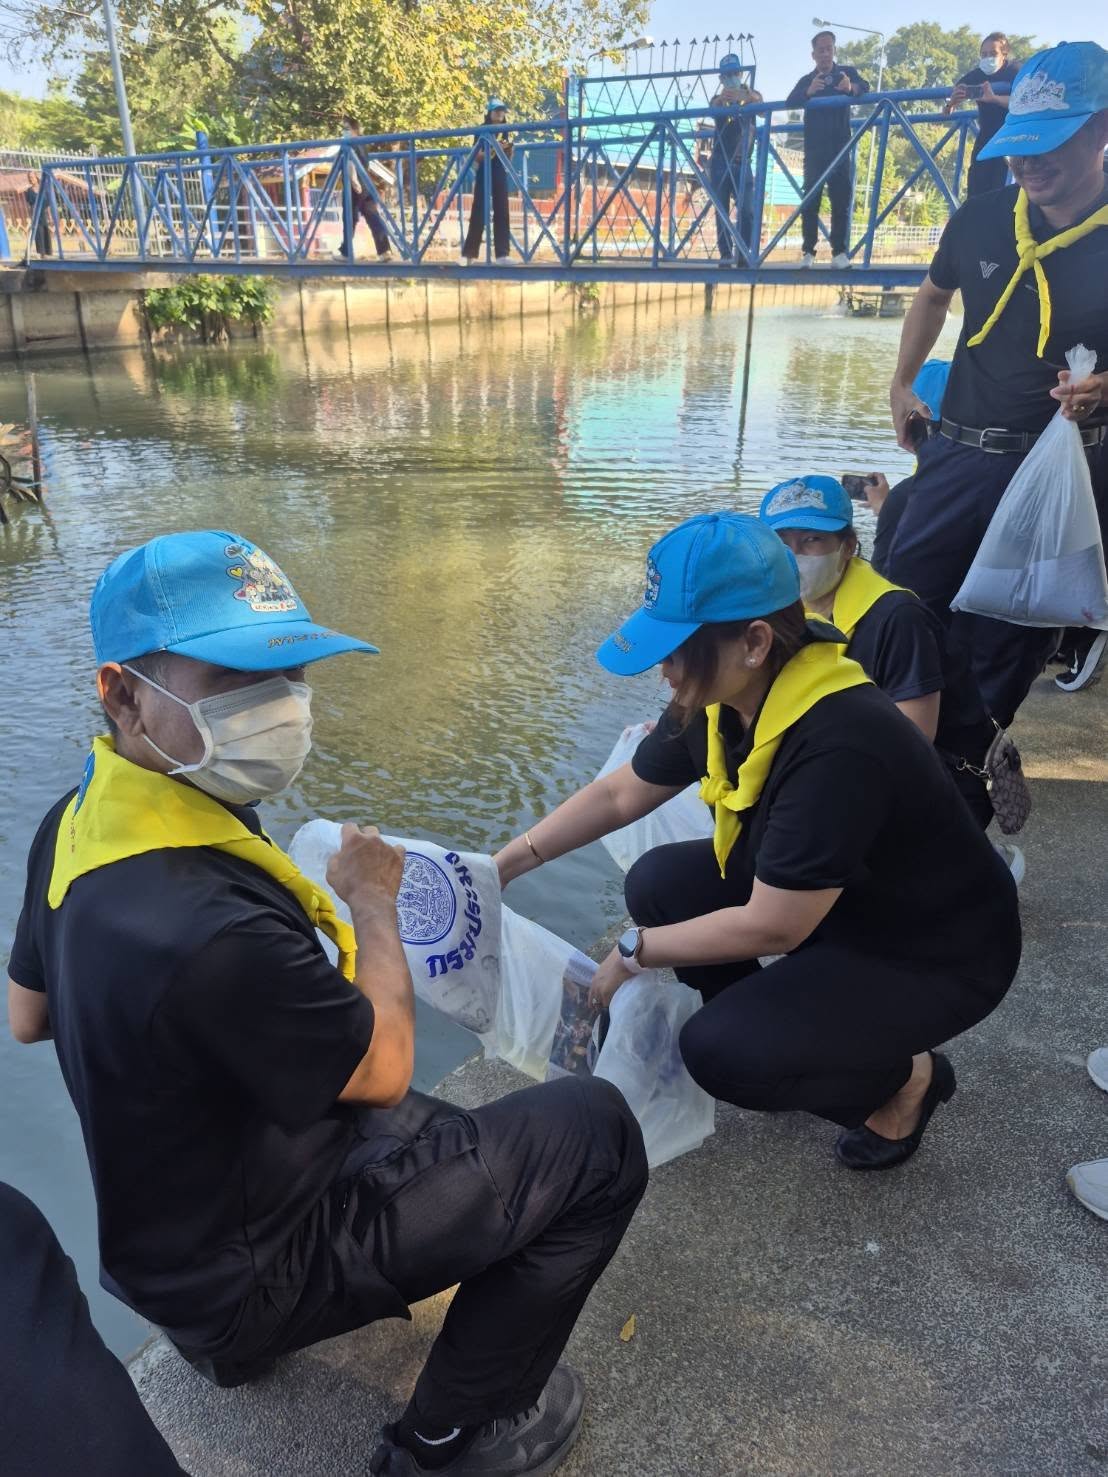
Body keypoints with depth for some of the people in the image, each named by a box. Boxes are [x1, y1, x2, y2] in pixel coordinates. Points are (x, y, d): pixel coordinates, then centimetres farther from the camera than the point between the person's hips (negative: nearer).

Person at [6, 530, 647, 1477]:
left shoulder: (77, 824, -9)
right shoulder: (208, 929, -38)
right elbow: (384, 1069, -21)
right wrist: (375, 901, -8)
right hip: (250, 1275, -8)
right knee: (595, 1131, -9)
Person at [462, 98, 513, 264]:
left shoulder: (504, 132, 11)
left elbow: (508, 159, 14)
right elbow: (479, 157, -10)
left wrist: (509, 148, -6)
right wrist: (495, 149, -23)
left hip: (501, 176, 5)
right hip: (484, 177, -5)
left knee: (502, 213, -1)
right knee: (478, 214, -7)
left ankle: (502, 253, -2)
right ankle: (468, 253, -5)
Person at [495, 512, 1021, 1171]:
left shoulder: (840, 746, -36)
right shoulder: (724, 697, -12)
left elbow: (771, 927, -29)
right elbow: (620, 794, 1)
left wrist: (634, 952, -17)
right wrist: (509, 861, -4)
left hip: (940, 954, -7)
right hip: (835, 899, 8)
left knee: (721, 1051, -21)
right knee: (660, 882, -5)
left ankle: (906, 1076, 7)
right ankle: (778, 1030, 13)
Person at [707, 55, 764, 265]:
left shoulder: (750, 95, 10)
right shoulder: (719, 99, 9)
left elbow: (759, 101, -14)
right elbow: (712, 108, -16)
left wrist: (745, 96, -39)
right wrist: (721, 99, -41)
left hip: (742, 163, 0)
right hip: (720, 162, 0)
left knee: (747, 210, -11)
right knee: (722, 211, -2)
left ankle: (743, 253, -11)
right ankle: (725, 255, -2)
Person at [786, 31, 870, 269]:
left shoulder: (847, 73, 8)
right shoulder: (806, 80, 11)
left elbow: (864, 87, -12)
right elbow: (790, 102, -8)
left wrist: (851, 87, -36)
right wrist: (809, 92, -30)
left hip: (840, 148, -1)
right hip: (814, 150, 1)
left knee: (841, 200, -6)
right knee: (810, 200, -7)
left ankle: (839, 252, -7)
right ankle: (808, 252, -6)